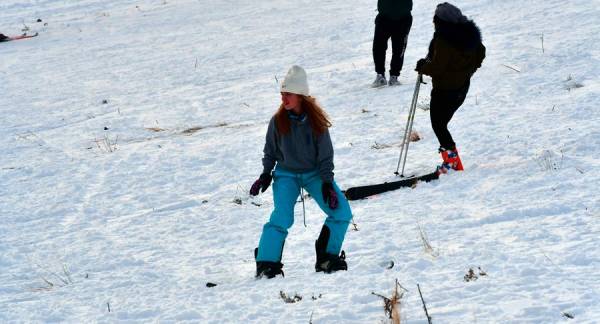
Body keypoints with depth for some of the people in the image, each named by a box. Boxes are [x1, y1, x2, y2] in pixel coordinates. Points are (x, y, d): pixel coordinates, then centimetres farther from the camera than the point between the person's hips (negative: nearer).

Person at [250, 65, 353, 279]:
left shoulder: (315, 120, -13)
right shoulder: (278, 121, -12)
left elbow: (325, 153, -6)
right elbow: (270, 151, 3)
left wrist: (327, 183, -10)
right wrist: (266, 175, -1)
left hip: (314, 173, 2)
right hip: (286, 175, -2)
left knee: (342, 212, -9)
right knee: (281, 217, -22)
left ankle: (326, 258, 5)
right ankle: (266, 264, -17)